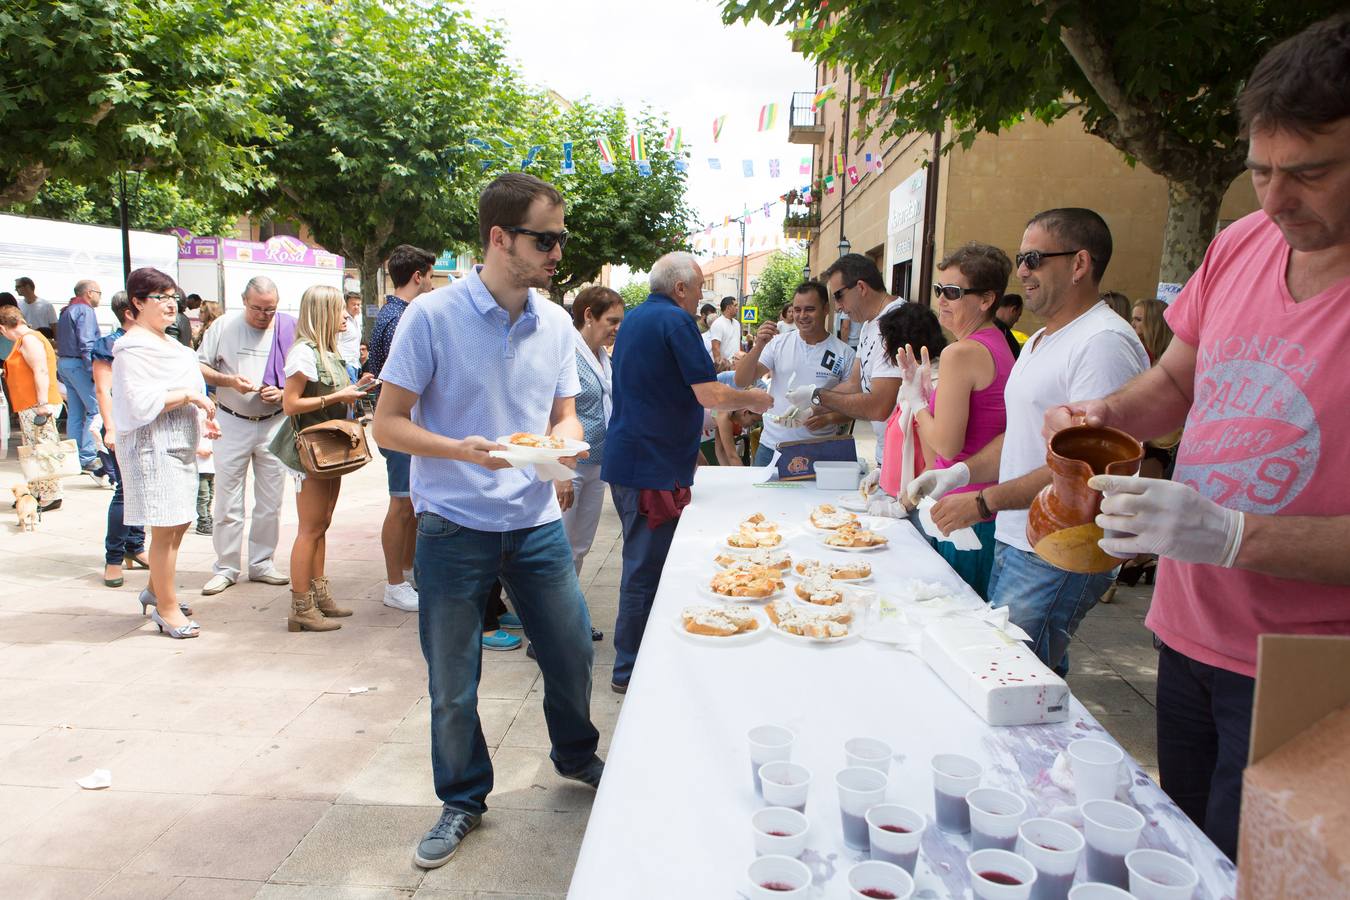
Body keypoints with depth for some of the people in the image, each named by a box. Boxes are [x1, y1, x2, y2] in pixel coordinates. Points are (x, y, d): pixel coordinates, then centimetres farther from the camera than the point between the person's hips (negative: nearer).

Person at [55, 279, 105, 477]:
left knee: (75, 413, 10)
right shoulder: (85, 311, -10)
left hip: (63, 362, 10)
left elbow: (62, 342, 22)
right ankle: (88, 457, -15)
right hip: (79, 364, -10)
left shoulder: (66, 311, 21)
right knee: (96, 409, -10)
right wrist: (94, 370, -20)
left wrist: (61, 371, 22)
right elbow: (86, 344, -18)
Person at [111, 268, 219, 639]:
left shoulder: (170, 344, 17)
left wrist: (201, 422, 12)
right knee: (165, 528, -5)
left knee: (179, 523, 16)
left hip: (180, 444, 10)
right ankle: (167, 609, 5)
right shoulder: (133, 347, -12)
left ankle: (155, 590, 34)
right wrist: (189, 396, -18)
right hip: (152, 445, -10)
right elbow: (141, 402, -22)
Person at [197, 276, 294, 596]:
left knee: (270, 501, 8)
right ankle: (225, 567, 15)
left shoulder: (289, 329, -2)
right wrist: (229, 381, -15)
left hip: (274, 423, 1)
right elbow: (199, 366, 2)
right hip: (233, 423, -1)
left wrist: (283, 393, -14)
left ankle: (262, 563, 22)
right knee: (227, 500, 4)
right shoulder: (224, 326, -2)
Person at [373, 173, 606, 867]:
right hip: (454, 528, -3)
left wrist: (565, 438, -12)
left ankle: (577, 756, 44)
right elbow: (387, 424, -9)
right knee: (452, 684, 9)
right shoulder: (432, 316, -11)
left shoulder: (556, 323, 4)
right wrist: (463, 450, -26)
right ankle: (463, 799, 34)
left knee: (572, 652, 14)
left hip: (537, 523, 4)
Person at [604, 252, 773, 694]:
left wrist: (688, 422, 31)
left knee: (643, 562, 20)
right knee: (646, 568, -1)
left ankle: (633, 659, 32)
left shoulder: (634, 317, 17)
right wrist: (756, 400, -2)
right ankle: (629, 670, 9)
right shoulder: (675, 320, -14)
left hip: (628, 459, 10)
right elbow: (711, 395, -19)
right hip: (654, 466, -10)